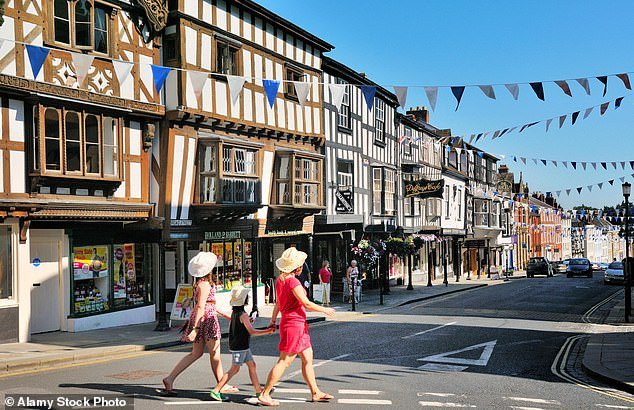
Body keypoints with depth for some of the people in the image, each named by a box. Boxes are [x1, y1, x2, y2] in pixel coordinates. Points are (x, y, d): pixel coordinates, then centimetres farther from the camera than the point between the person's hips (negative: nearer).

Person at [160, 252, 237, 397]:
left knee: (196, 353, 12)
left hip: (199, 319, 10)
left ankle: (169, 379, 7)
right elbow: (201, 307, -22)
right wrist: (195, 328, -25)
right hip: (207, 319, -10)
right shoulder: (205, 284, -16)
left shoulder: (200, 283, 14)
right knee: (215, 354, 3)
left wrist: (224, 314, 27)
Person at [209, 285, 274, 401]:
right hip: (239, 347, -9)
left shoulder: (234, 312, 7)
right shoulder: (243, 315, -20)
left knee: (252, 365, 13)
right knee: (234, 369, -4)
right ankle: (216, 391, -2)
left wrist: (248, 321, 17)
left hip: (243, 346, 9)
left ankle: (258, 390, 19)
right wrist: (268, 331, -19)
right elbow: (252, 332, -22)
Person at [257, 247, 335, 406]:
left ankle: (315, 393, 22)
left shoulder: (280, 279, 9)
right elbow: (307, 304, -19)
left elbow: (277, 303, 19)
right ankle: (264, 395, 2)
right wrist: (325, 310, -5)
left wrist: (273, 320, 29)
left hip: (298, 324, 10)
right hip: (294, 323, -10)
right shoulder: (292, 281, -19)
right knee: (284, 361, -3)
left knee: (308, 359, 14)